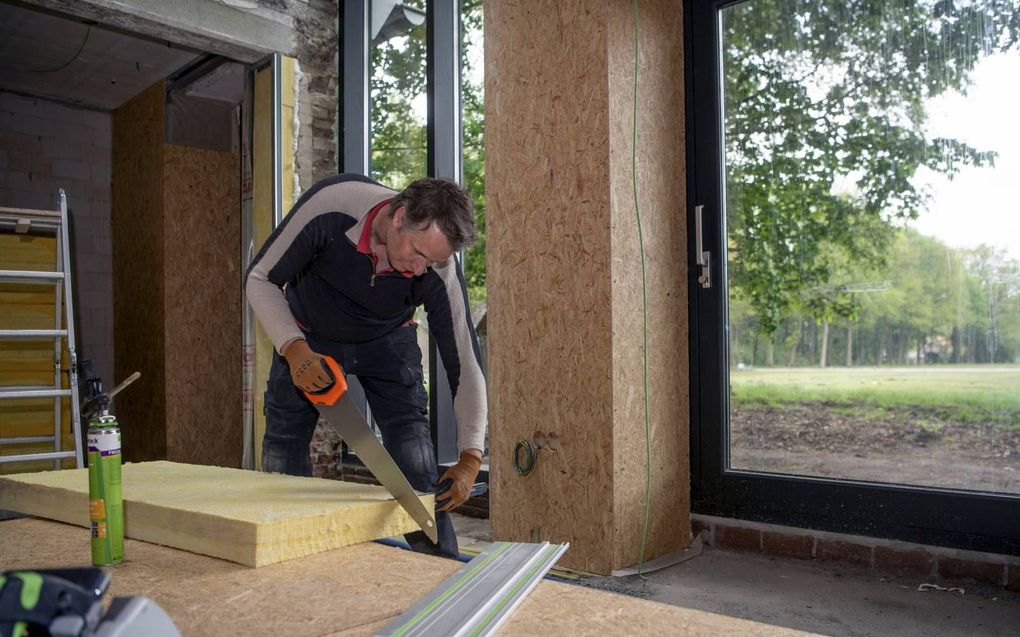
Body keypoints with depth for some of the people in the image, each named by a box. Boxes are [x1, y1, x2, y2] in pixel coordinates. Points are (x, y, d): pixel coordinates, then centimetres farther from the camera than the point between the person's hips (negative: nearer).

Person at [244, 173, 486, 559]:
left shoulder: (440, 272, -31)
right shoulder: (330, 206, -35)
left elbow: (465, 365, -23)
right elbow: (261, 279, -22)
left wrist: (470, 457, -30)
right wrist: (294, 348, -38)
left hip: (386, 341, 0)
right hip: (307, 337, 1)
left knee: (418, 474, -9)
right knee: (282, 464, 1)